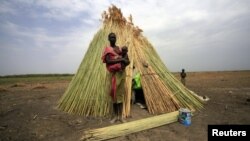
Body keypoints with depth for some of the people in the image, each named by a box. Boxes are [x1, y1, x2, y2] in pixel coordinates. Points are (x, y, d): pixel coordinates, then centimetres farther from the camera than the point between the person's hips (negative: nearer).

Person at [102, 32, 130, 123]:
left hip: (122, 72, 5)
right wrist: (120, 60, -18)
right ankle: (115, 116, 16)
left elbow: (125, 60, 19)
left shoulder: (118, 48, 16)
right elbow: (108, 61, -17)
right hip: (115, 73, -5)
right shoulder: (108, 49, 0)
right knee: (114, 94, 1)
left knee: (120, 94, 6)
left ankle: (120, 116, 15)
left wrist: (125, 60, -5)